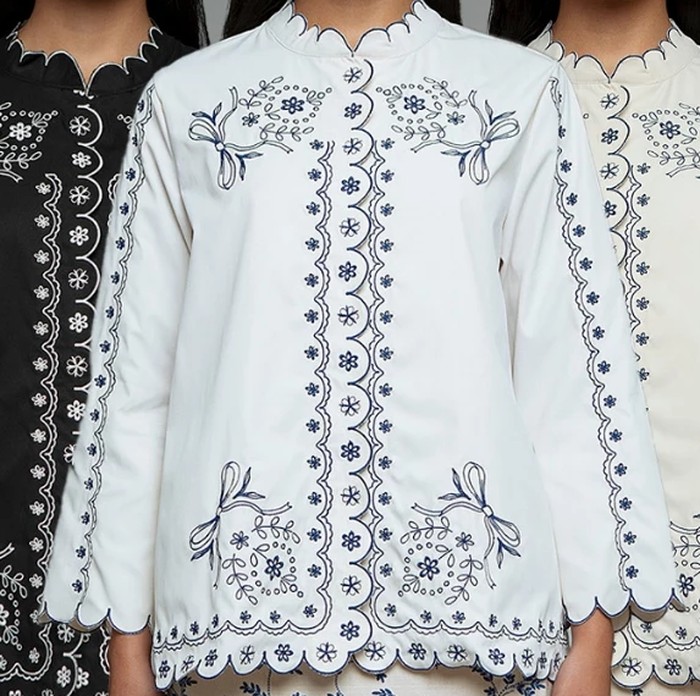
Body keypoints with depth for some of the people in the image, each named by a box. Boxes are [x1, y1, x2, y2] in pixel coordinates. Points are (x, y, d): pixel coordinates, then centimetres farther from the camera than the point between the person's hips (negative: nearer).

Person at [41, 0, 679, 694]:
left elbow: (570, 363, 2)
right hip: (245, 594, 1)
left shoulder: (523, 92, 6)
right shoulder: (183, 98, 7)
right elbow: (138, 375, 7)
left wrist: (594, 636, -2)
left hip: (461, 587, 0)